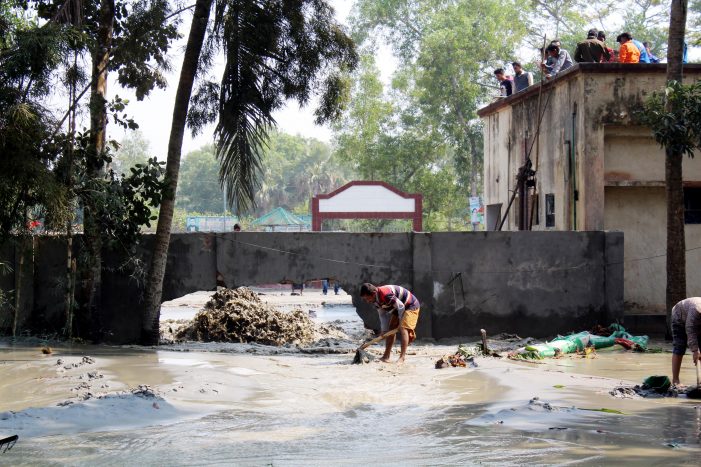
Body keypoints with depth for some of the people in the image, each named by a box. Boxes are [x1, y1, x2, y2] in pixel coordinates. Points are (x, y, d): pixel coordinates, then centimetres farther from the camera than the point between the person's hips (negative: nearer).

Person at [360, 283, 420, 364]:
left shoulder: (385, 294, -35)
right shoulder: (376, 300, -4)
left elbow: (401, 306, -30)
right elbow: (382, 315, 4)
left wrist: (401, 322, -18)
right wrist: (384, 330, -2)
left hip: (411, 306, -10)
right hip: (398, 308, 10)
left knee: (403, 328, -22)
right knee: (390, 329, 6)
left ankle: (402, 358, -23)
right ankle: (386, 356, 11)